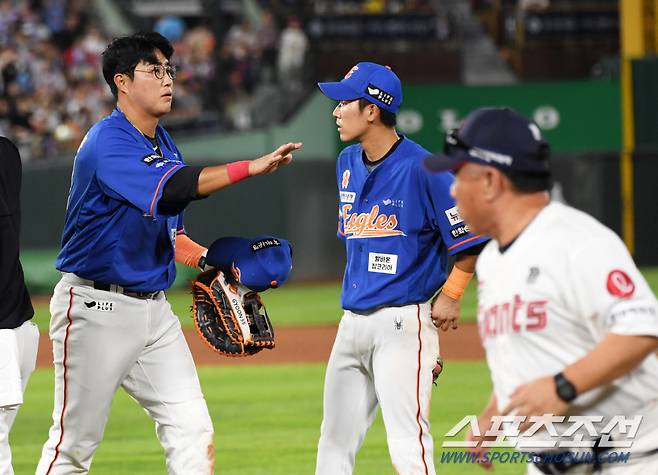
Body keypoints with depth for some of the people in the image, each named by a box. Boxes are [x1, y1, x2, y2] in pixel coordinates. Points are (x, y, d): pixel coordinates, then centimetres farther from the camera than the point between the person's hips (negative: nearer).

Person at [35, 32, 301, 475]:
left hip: (154, 306, 8)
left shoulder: (164, 145, 12)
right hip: (97, 308, -8)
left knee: (193, 430, -1)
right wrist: (248, 168, -37)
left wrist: (209, 260, 5)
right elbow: (169, 191, -34)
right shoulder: (107, 142, -17)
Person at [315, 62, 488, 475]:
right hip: (353, 322, 8)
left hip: (403, 321, -8)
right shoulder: (348, 164, 12)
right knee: (335, 441, 11)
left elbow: (472, 238, -10)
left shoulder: (420, 168, -12)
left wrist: (450, 296, -12)